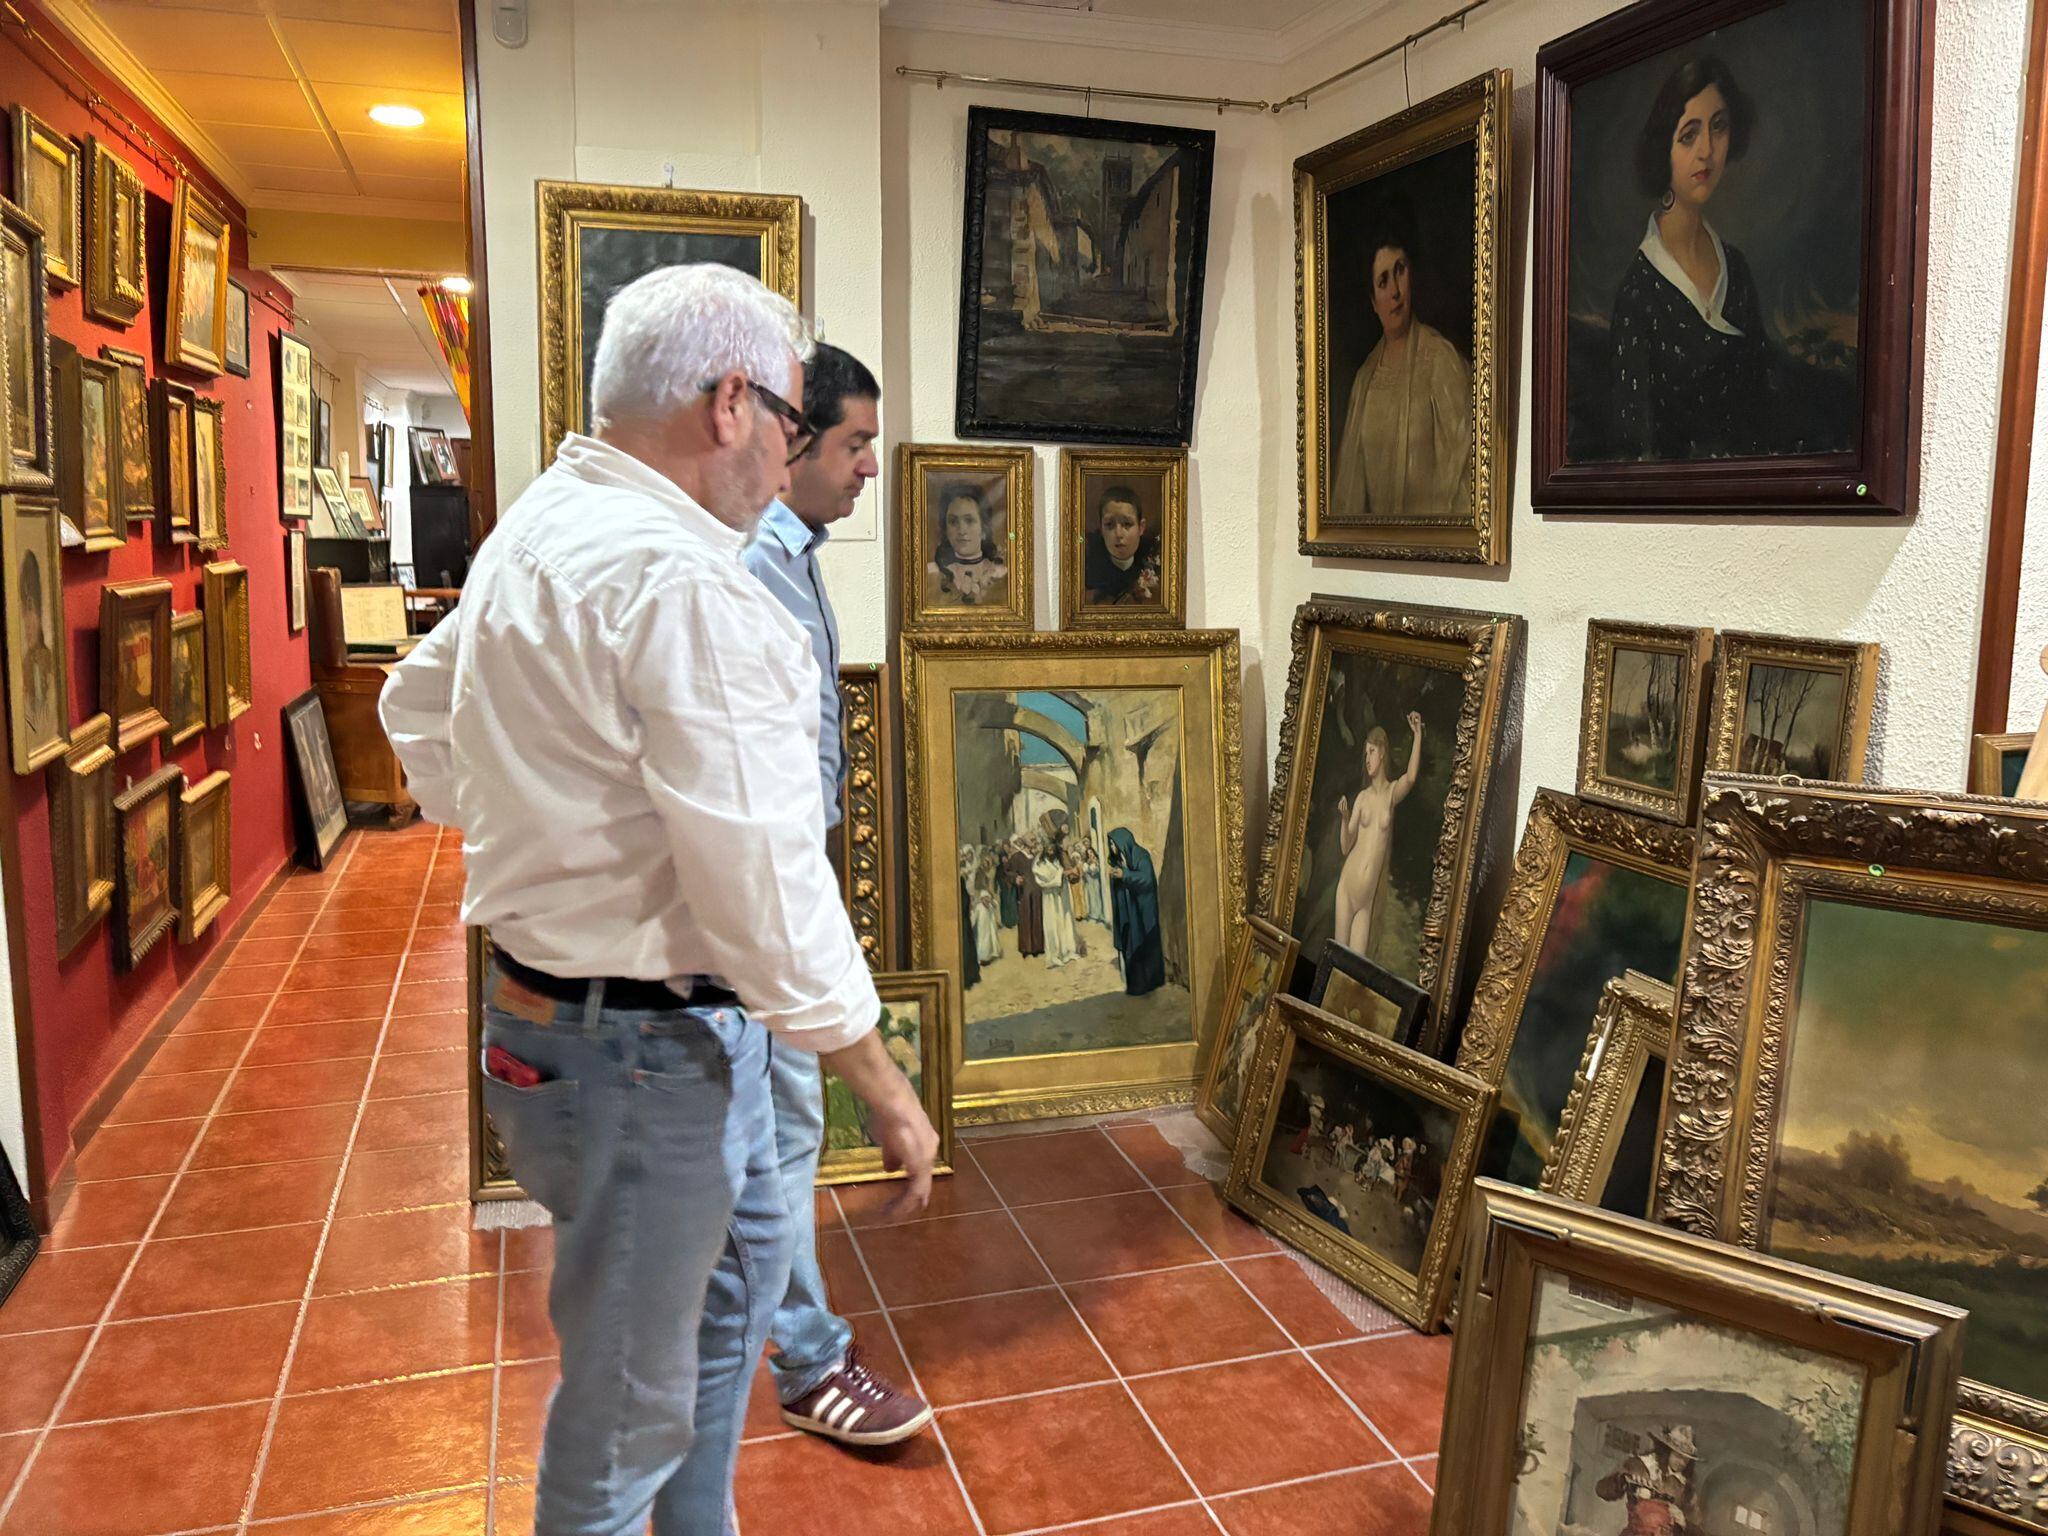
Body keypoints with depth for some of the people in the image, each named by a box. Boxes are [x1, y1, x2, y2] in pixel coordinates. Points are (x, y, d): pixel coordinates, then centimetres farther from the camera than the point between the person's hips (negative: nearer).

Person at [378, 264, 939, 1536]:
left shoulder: (534, 531, 7)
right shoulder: (682, 579, -26)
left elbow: (418, 708, 20)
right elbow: (761, 873, -27)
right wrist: (882, 1083, -18)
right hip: (645, 1041, -10)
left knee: (746, 1255, 28)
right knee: (633, 1397, 9)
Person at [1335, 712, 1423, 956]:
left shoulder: (1392, 792, 1)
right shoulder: (1362, 797, 5)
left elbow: (1411, 777, -25)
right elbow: (1345, 847, 6)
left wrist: (1418, 734, -32)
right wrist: (1344, 818, -13)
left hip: (1370, 893, -1)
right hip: (1349, 883, 1)